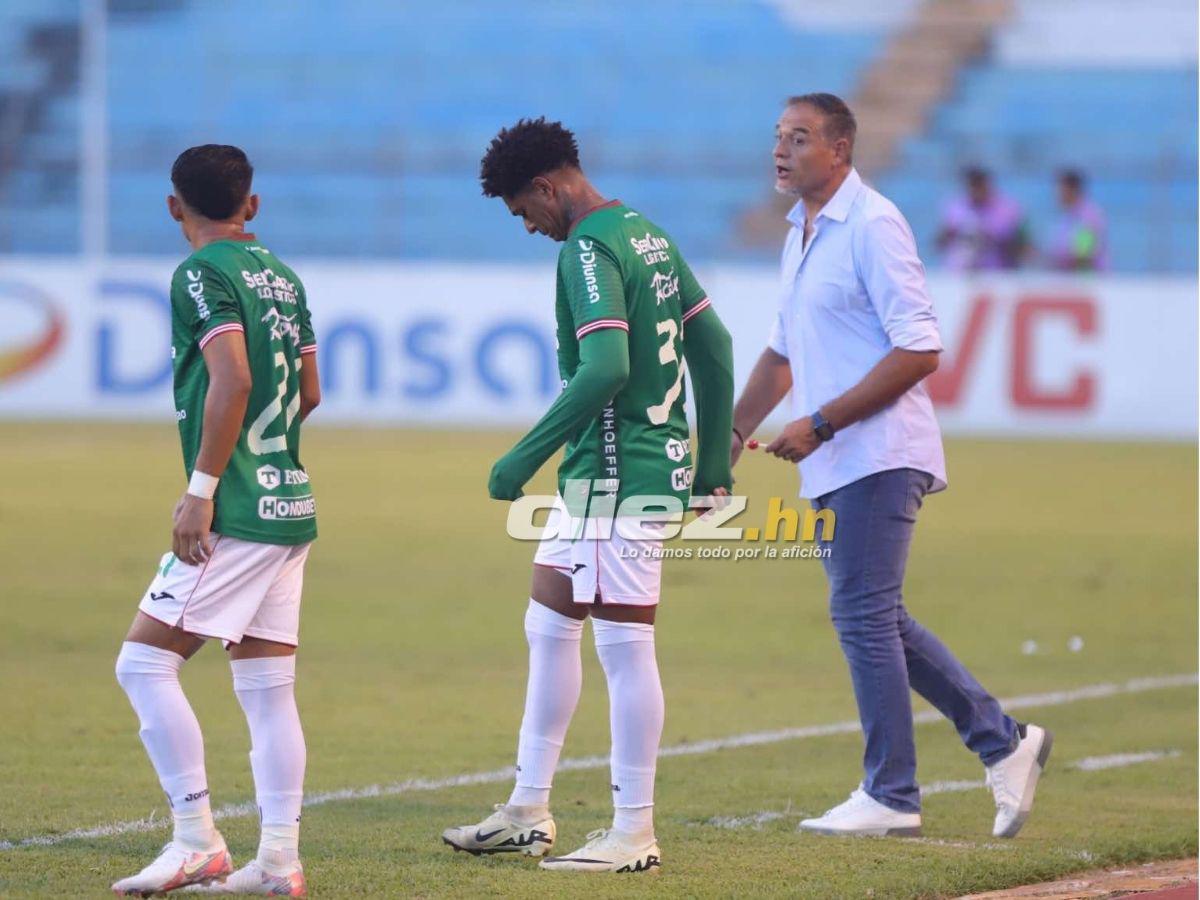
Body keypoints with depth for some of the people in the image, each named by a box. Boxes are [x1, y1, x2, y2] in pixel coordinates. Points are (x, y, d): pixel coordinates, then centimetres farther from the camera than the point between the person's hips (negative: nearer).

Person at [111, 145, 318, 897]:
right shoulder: (281, 275, 15)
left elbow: (232, 378, -20)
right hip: (290, 504, 8)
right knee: (268, 687, 8)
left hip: (236, 513, -8)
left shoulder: (202, 274, -9)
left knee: (145, 663, -5)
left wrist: (201, 488, -18)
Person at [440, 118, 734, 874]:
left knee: (626, 646, -4)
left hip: (618, 476, -11)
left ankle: (634, 835, 2)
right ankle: (529, 812, 23)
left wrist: (527, 457, -22)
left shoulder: (589, 250, -17)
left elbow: (605, 368, -28)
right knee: (548, 625, 17)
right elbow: (712, 342, 17)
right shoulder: (648, 235, 13)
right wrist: (713, 463, 22)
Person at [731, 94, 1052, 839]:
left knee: (864, 616, -8)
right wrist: (733, 434, 20)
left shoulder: (872, 226, -12)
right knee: (875, 619, 10)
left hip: (879, 457, -9)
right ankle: (1004, 743, 19)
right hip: (832, 468, 9)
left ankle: (890, 797, -1)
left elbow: (920, 350, -19)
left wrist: (820, 424, -20)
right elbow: (783, 352, 29)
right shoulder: (802, 233, 17)